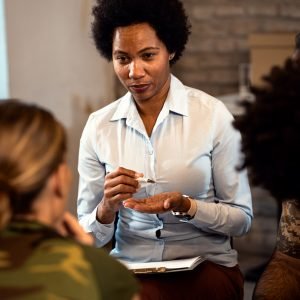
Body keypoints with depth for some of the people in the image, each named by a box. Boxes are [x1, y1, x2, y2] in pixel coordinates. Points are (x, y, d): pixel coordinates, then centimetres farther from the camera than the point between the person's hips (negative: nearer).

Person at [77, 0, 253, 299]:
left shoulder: (213, 114, -7)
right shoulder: (98, 126, 0)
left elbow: (241, 219, -2)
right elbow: (89, 237, 3)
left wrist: (184, 206, -20)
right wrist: (108, 207, -18)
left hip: (205, 266, -2)